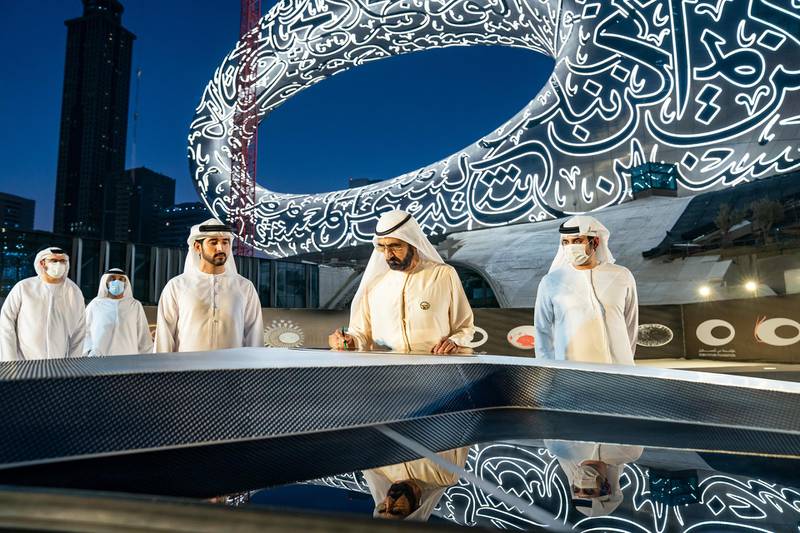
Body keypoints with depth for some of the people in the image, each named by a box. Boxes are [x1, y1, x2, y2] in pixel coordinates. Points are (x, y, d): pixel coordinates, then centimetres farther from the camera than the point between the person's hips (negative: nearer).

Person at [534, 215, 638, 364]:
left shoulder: (622, 277, 2)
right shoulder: (551, 282, -3)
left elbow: (631, 325, 11)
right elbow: (543, 331, 2)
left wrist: (626, 360, 15)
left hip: (617, 369, 2)